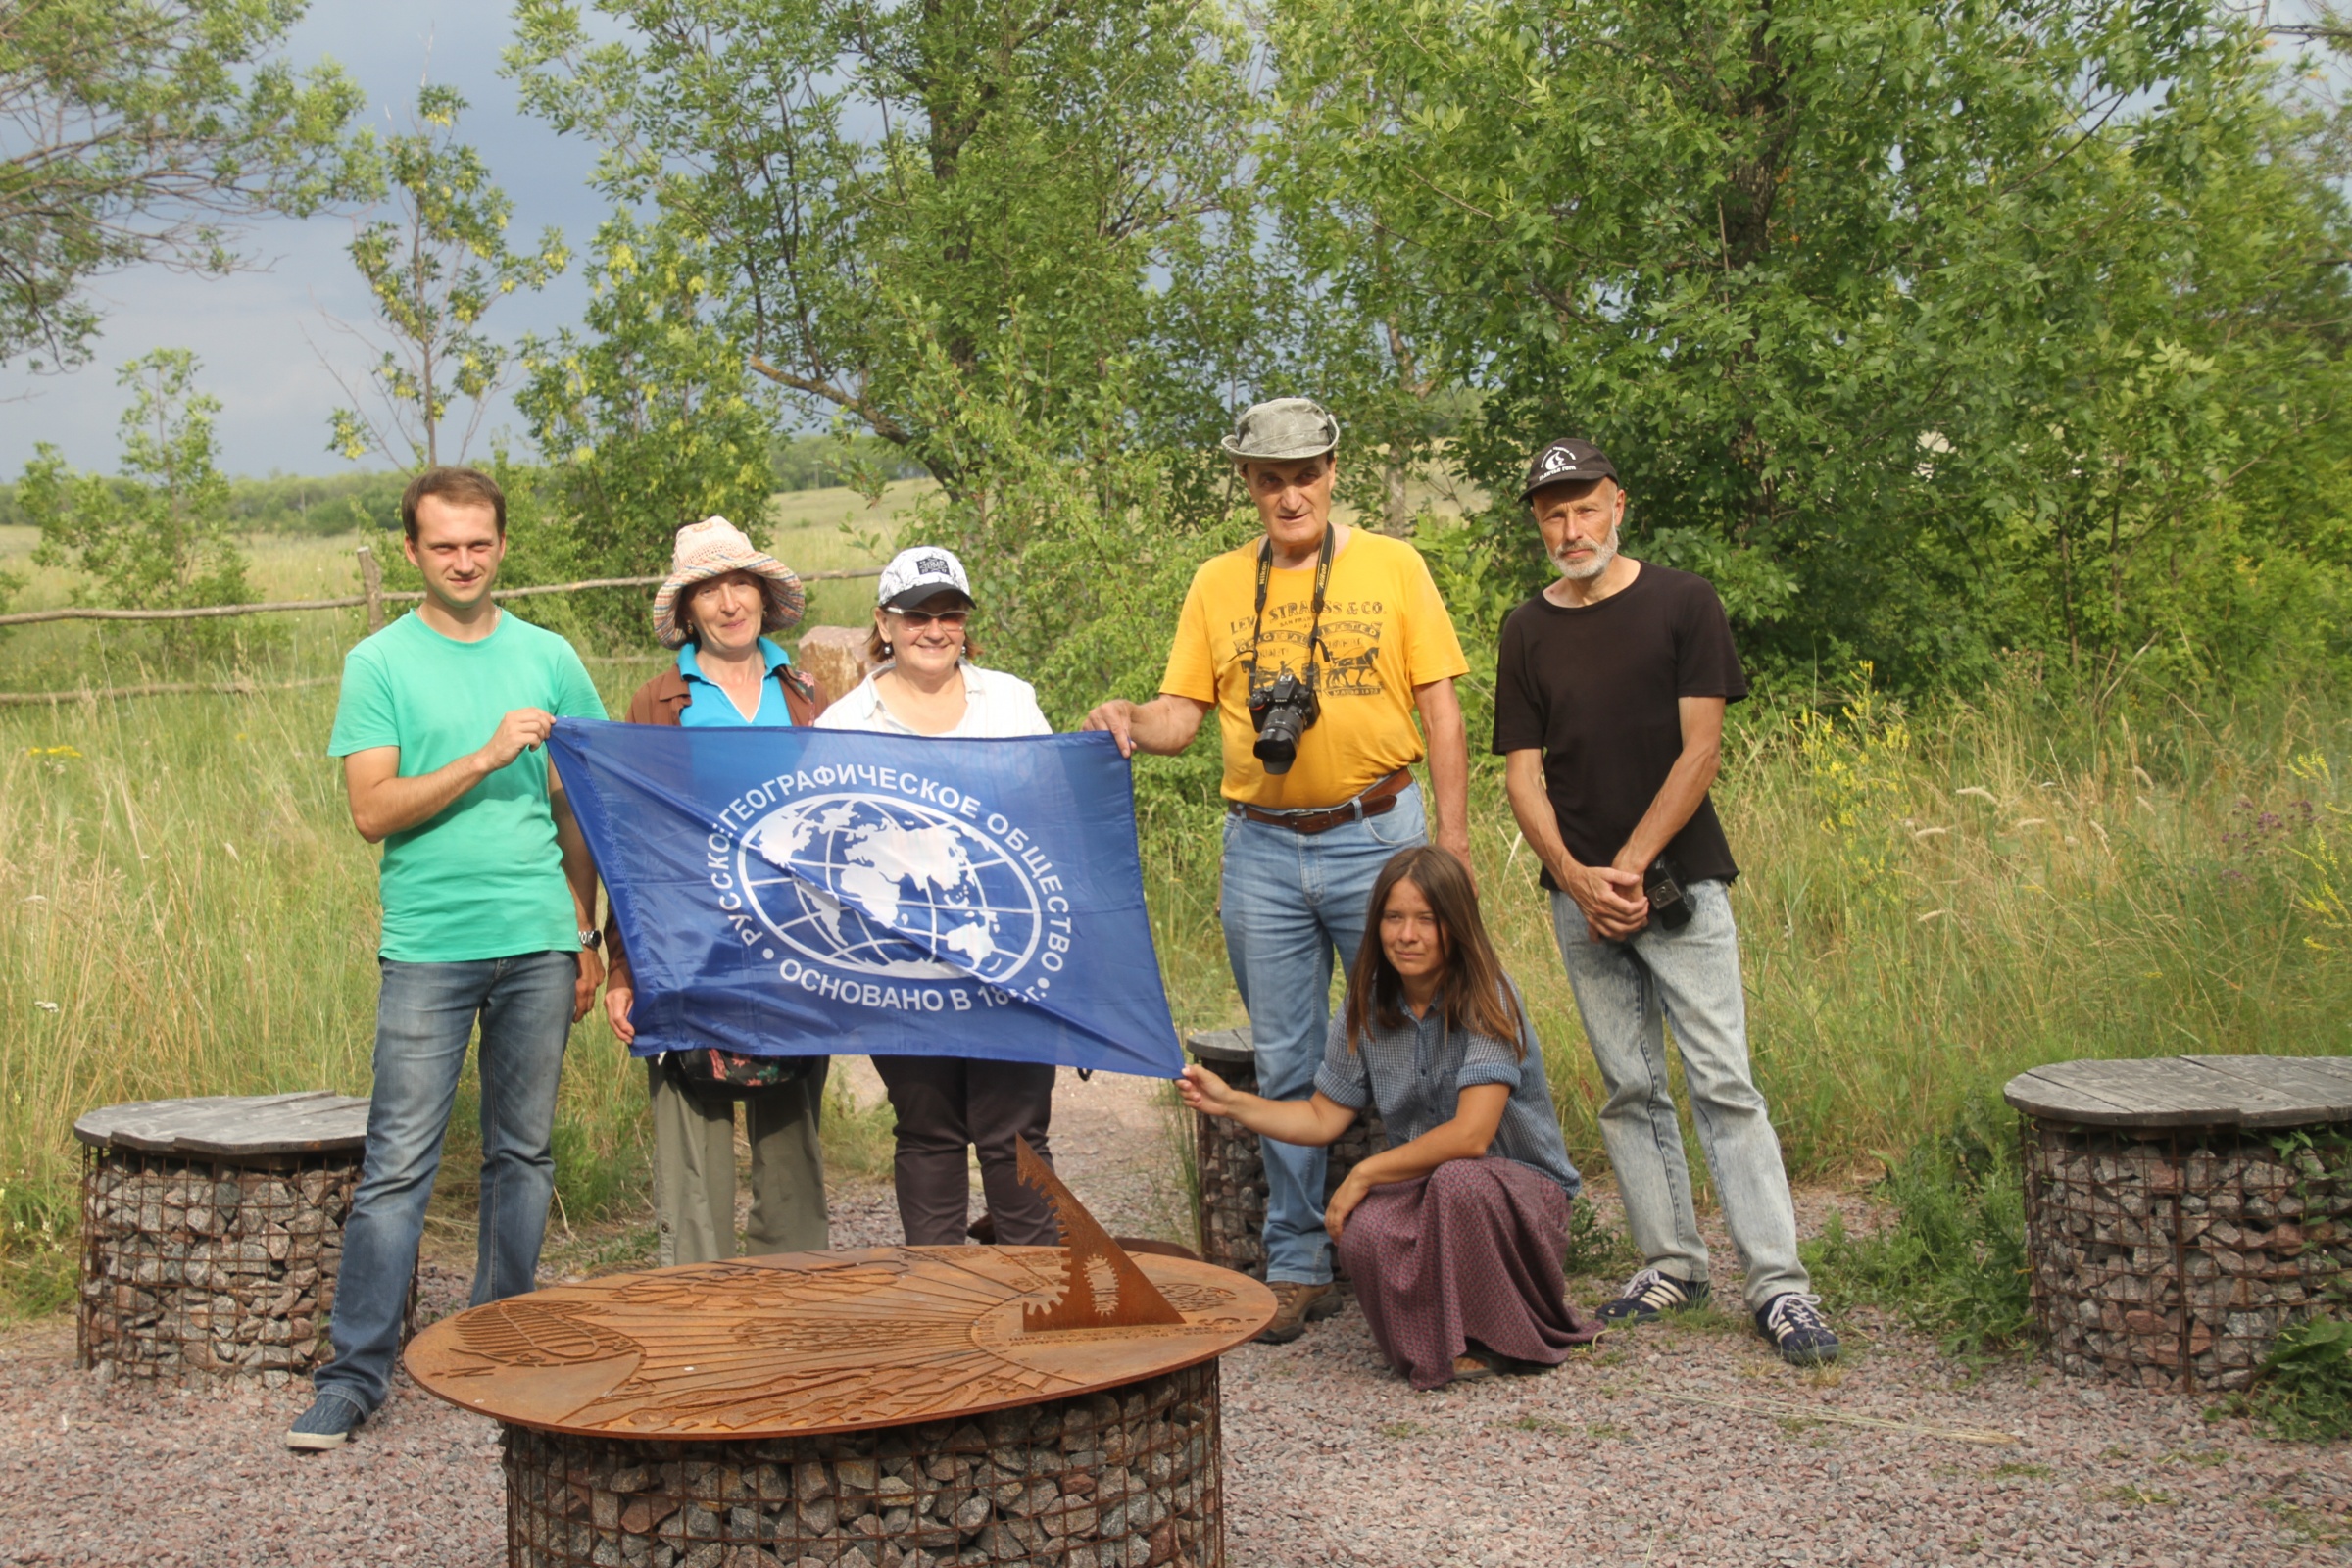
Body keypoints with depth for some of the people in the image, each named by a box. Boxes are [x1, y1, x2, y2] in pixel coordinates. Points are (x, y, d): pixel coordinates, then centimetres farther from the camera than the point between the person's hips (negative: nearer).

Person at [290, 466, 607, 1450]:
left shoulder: (548, 659, 10)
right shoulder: (379, 665, 2)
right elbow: (374, 811, -7)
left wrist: (586, 935, 9)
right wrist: (486, 757, -16)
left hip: (538, 939, 3)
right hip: (428, 948, -3)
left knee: (524, 1153, 9)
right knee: (398, 1163, -4)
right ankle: (355, 1372, 2)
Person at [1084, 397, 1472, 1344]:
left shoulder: (1391, 567, 2)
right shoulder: (1218, 584, 9)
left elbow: (1439, 707, 1)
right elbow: (1182, 714, 7)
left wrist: (1452, 838, -5)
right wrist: (1129, 724, -15)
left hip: (1376, 837, -2)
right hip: (1262, 850, 2)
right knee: (1285, 1066, 7)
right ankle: (1298, 1269, 16)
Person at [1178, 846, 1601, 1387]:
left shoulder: (1487, 999, -16)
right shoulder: (1368, 1009, 2)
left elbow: (1470, 1136, -24)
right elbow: (1322, 1118, 10)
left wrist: (1366, 1173, -17)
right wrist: (1230, 1103, -1)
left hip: (1519, 1187, -4)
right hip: (1425, 1187, 4)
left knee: (1457, 1181, -38)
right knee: (1366, 1234, -31)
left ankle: (1494, 1342, -11)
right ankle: (1438, 1346, 1)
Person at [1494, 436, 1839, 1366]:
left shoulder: (1683, 603, 1)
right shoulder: (1528, 630, 9)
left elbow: (1700, 750, -4)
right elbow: (1523, 773, 5)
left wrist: (1631, 866, -12)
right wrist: (1578, 878, -11)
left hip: (1678, 881, -3)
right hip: (1579, 894, 3)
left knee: (1723, 1082, -7)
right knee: (1630, 1090, 7)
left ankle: (1779, 1284, -5)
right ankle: (1671, 1265, 15)